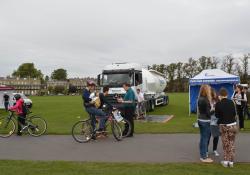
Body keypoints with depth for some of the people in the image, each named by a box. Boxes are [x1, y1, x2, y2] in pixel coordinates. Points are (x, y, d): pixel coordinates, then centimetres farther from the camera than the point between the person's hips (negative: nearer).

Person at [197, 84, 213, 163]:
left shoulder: (200, 99, 6)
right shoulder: (205, 100, -19)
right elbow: (208, 113, -18)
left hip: (200, 120, 8)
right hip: (205, 121, -8)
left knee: (202, 138, 17)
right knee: (205, 139, 1)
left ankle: (202, 155, 28)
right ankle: (204, 157, 10)